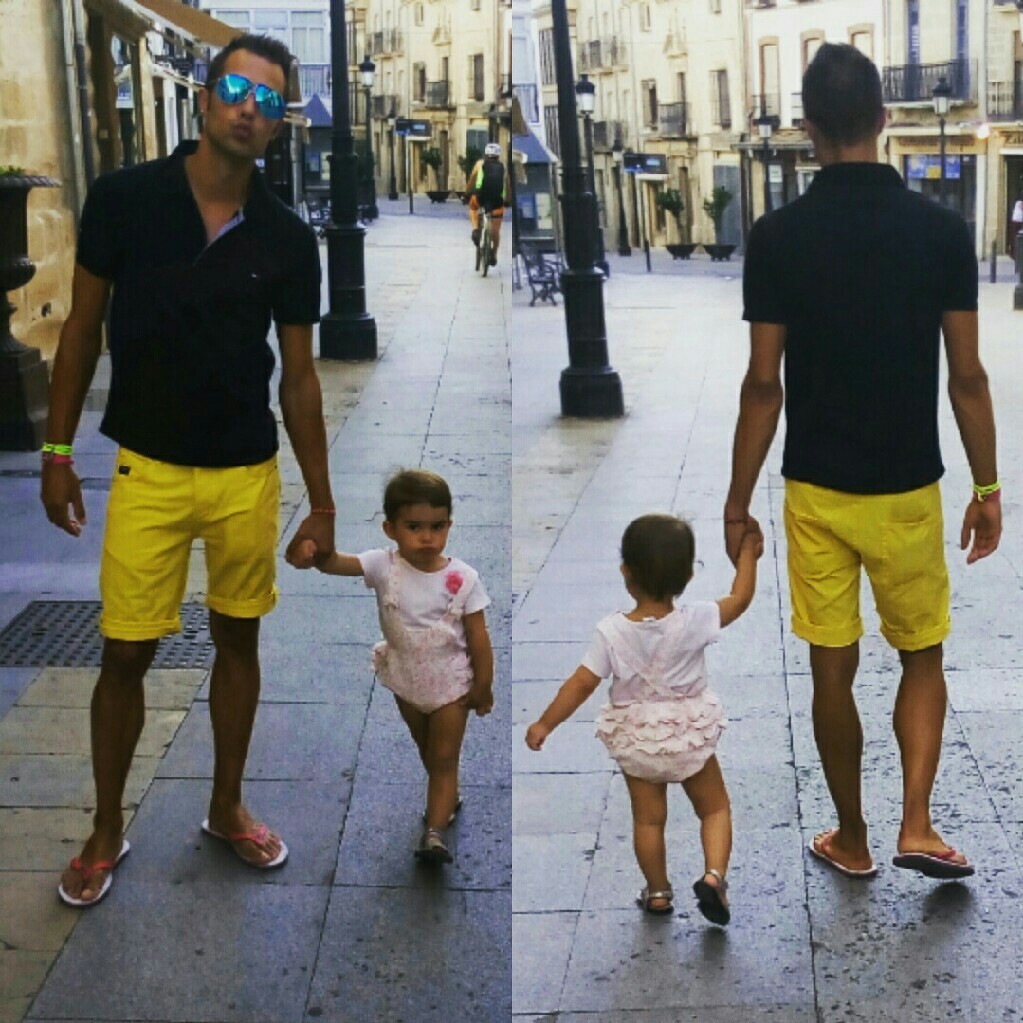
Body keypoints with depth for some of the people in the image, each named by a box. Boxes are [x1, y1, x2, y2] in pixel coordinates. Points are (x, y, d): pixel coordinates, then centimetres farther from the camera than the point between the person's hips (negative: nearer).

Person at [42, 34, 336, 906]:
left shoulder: (289, 238, -3)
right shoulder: (124, 199, -7)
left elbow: (300, 377, 3)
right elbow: (83, 330, 2)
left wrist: (321, 503, 4)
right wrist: (58, 452, 0)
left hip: (249, 476, 2)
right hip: (148, 471, -2)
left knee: (238, 640, 13)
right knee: (125, 655, 2)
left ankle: (227, 807, 32)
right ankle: (107, 832, 21)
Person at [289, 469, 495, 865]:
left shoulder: (463, 579, -23)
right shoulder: (384, 566, -22)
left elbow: (478, 638, -15)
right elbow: (338, 562, -40)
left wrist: (483, 687, -9)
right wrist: (312, 555, -62)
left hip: (451, 683, -4)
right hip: (406, 682, 4)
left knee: (444, 758, 4)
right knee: (426, 751, 27)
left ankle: (434, 832, 8)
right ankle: (448, 799, 52)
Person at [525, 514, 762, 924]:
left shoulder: (611, 631, -20)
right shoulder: (694, 621, -20)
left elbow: (581, 684, -16)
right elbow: (740, 598, -5)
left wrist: (544, 724, -5)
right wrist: (748, 553, 8)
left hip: (637, 740, 1)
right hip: (690, 737, 0)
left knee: (648, 819, 17)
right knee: (715, 807, 17)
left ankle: (658, 892, 29)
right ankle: (713, 876, -2)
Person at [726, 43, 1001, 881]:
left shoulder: (778, 235, -10)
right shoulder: (943, 230, -8)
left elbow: (764, 385, -8)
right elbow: (968, 377, -5)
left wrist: (738, 503, 1)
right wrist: (987, 485, 8)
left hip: (816, 492, 0)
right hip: (908, 491, 0)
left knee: (833, 670, 11)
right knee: (923, 657, 18)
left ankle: (852, 839, 23)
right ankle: (917, 825, 7)